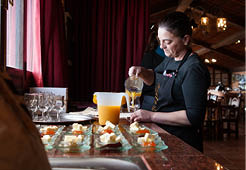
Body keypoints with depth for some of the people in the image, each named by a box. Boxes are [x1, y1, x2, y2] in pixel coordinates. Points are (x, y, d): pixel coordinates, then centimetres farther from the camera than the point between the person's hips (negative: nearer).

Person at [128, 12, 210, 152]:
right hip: (162, 132, 8)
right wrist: (141, 72, 4)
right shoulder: (171, 59, 10)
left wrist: (151, 116, -22)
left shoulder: (194, 69, -19)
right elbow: (154, 78, 27)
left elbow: (193, 116, -24)